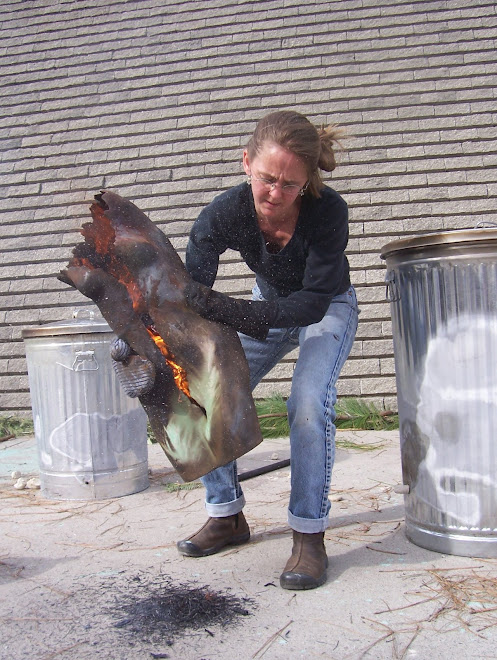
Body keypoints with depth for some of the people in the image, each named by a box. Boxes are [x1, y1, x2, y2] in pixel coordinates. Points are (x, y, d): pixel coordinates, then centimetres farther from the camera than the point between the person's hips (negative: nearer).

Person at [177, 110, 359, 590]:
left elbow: (315, 300, -35)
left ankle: (309, 535, -10)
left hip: (327, 310, -3)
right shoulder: (223, 215, -27)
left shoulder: (328, 211, -34)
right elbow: (189, 295, -31)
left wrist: (242, 312, -50)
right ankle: (227, 517, 12)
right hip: (269, 307, 4)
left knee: (309, 403, -28)